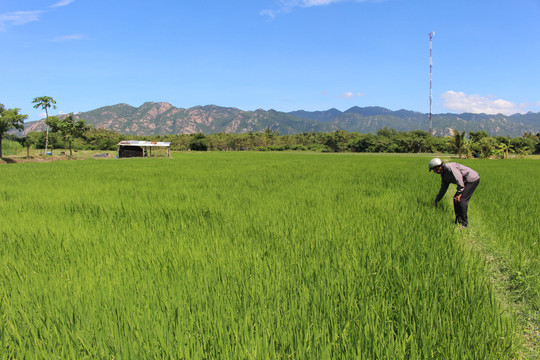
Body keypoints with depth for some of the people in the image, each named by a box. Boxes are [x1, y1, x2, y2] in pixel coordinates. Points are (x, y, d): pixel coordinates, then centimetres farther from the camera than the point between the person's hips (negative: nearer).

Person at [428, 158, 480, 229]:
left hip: (472, 179, -10)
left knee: (461, 200, -14)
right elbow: (443, 188, 21)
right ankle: (458, 221, 16)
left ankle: (464, 224, -8)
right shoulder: (443, 175, 12)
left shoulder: (448, 167, -19)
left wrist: (459, 193, -26)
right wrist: (437, 200, 25)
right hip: (467, 181, 10)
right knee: (456, 199, 9)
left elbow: (458, 177, -26)